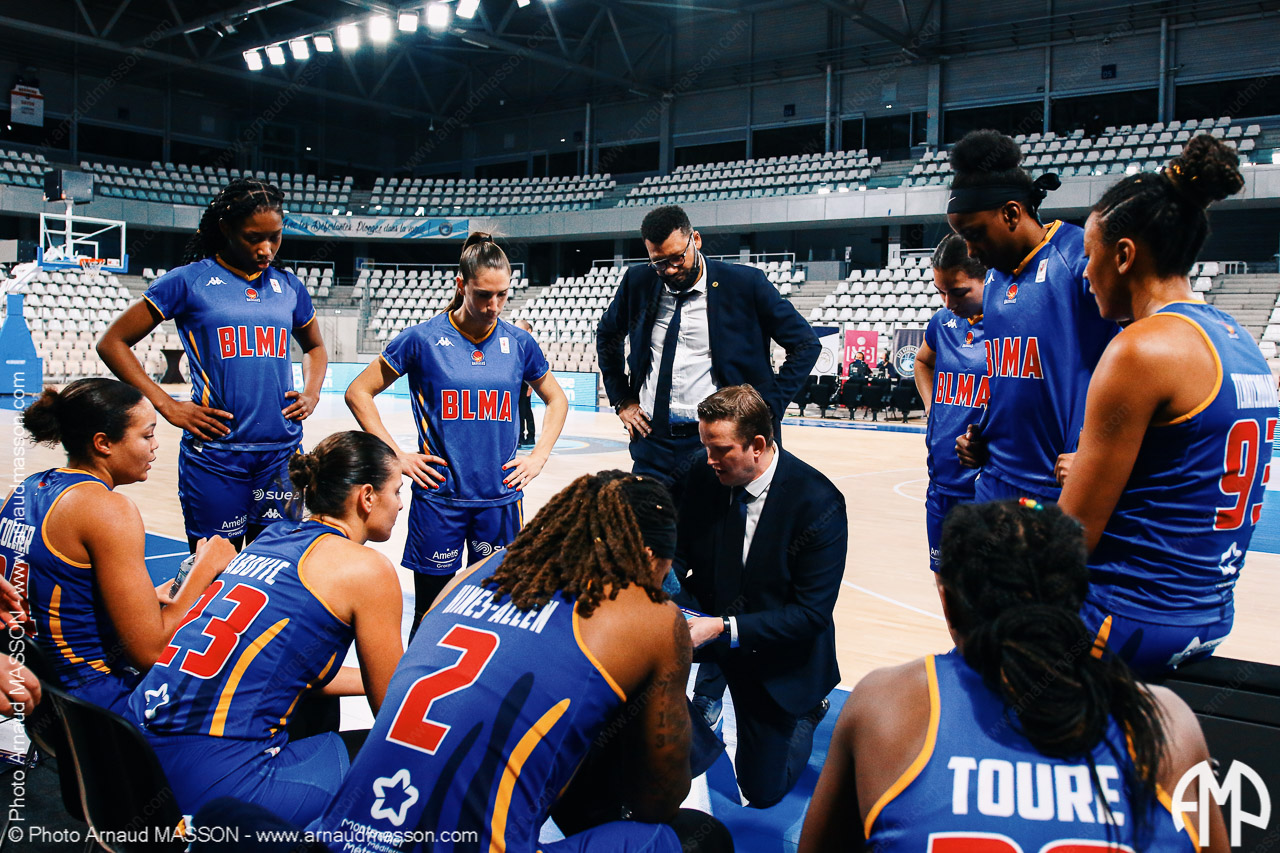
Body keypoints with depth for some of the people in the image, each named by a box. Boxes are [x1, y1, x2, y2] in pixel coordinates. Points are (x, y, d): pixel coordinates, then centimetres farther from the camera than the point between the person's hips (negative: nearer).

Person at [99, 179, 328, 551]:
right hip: (215, 454, -3)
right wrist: (167, 406, -6)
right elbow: (112, 343, 3)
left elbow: (315, 347, 30)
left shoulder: (289, 286, 12)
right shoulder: (189, 281, 0)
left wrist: (311, 393, 10)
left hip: (282, 453, 4)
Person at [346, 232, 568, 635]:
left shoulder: (519, 343, 3)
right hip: (438, 499, -2)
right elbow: (359, 393, 2)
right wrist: (396, 456, -4)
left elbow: (557, 400, 18)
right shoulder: (422, 339, -5)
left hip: (501, 500, 2)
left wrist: (538, 456, 6)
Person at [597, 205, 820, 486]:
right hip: (652, 439, 4)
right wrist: (622, 400, 14)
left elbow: (806, 344, 0)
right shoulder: (637, 282, 4)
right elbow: (607, 336, 23)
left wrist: (769, 410, -6)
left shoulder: (745, 283, -6)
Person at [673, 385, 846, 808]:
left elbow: (811, 613, -24)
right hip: (708, 620, 4)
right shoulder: (703, 478, -12)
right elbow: (681, 557, 1)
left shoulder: (818, 503, -25)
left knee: (762, 789, 3)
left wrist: (724, 628, -33)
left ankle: (807, 710, 32)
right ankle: (707, 685, 5)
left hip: (778, 655, -3)